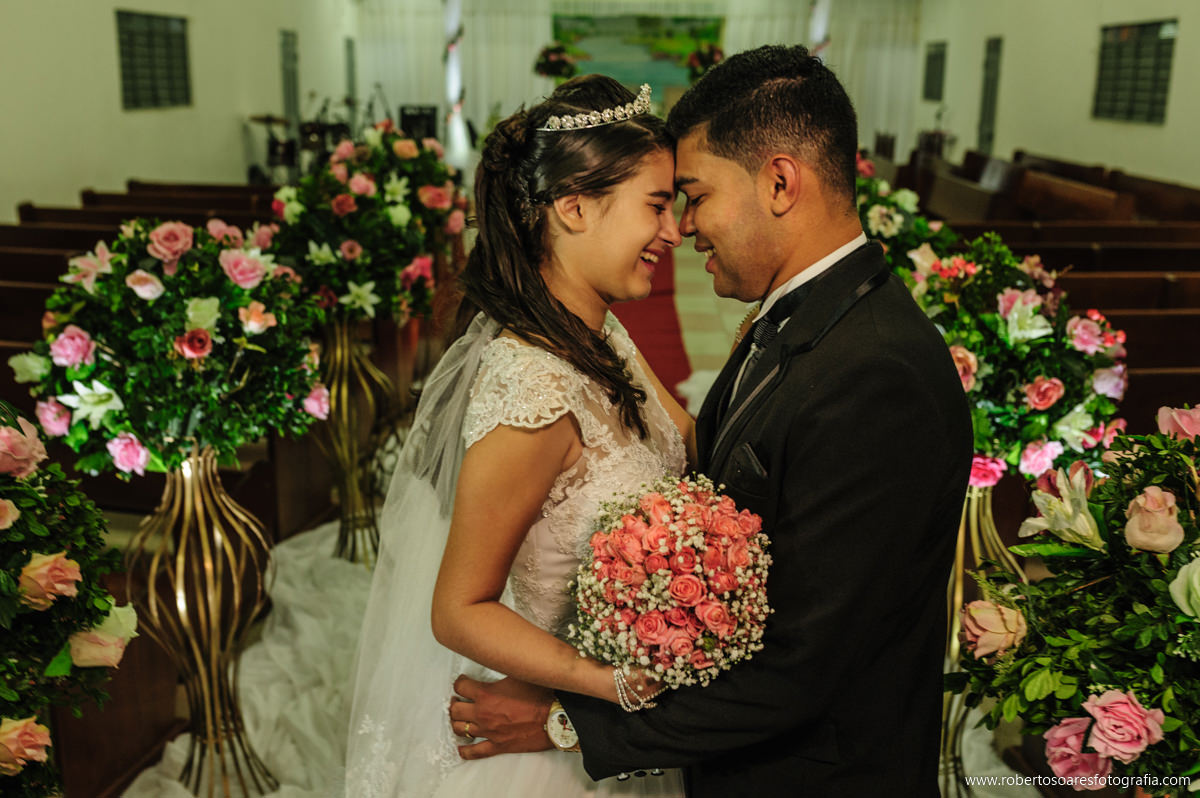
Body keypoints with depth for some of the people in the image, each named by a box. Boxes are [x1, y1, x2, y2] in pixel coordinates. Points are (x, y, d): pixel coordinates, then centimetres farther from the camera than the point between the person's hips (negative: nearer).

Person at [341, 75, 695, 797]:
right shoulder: (534, 390, -31)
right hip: (555, 733, -8)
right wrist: (617, 683, -33)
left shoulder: (601, 335, -3)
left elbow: (693, 444, -2)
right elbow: (459, 611, -24)